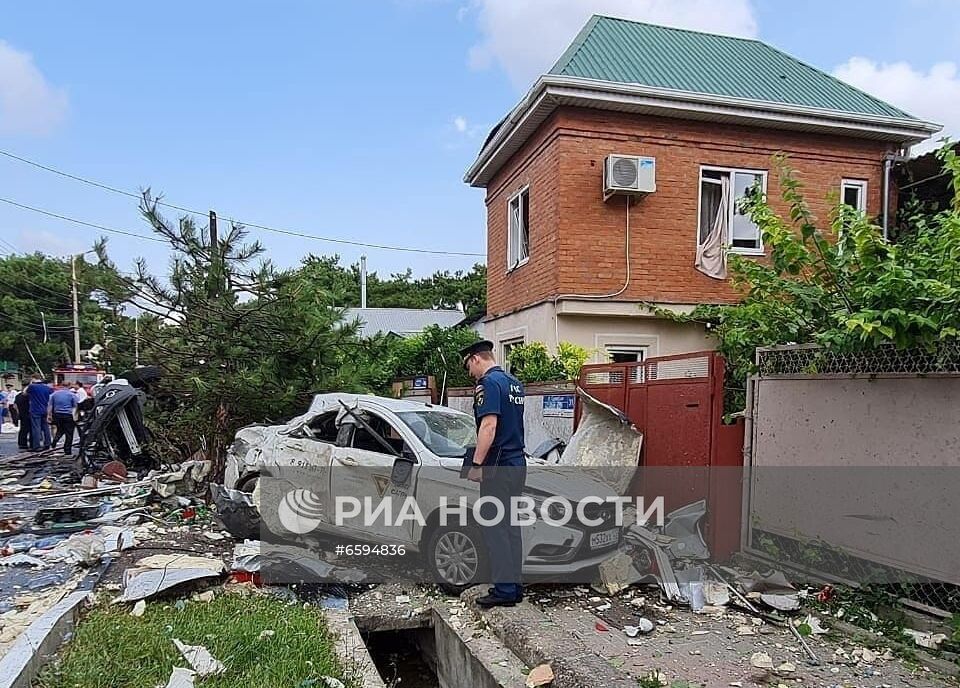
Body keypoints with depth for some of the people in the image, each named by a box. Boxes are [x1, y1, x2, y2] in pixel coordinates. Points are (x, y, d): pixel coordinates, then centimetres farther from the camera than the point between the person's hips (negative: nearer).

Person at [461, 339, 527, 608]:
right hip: (517, 463, 9)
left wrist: (476, 464, -20)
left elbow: (489, 426, -22)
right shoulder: (514, 383, 16)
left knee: (495, 528, -3)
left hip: (498, 466, -9)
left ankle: (504, 591, 2)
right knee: (511, 527, 13)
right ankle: (515, 586, 20)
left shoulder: (488, 383, -13)